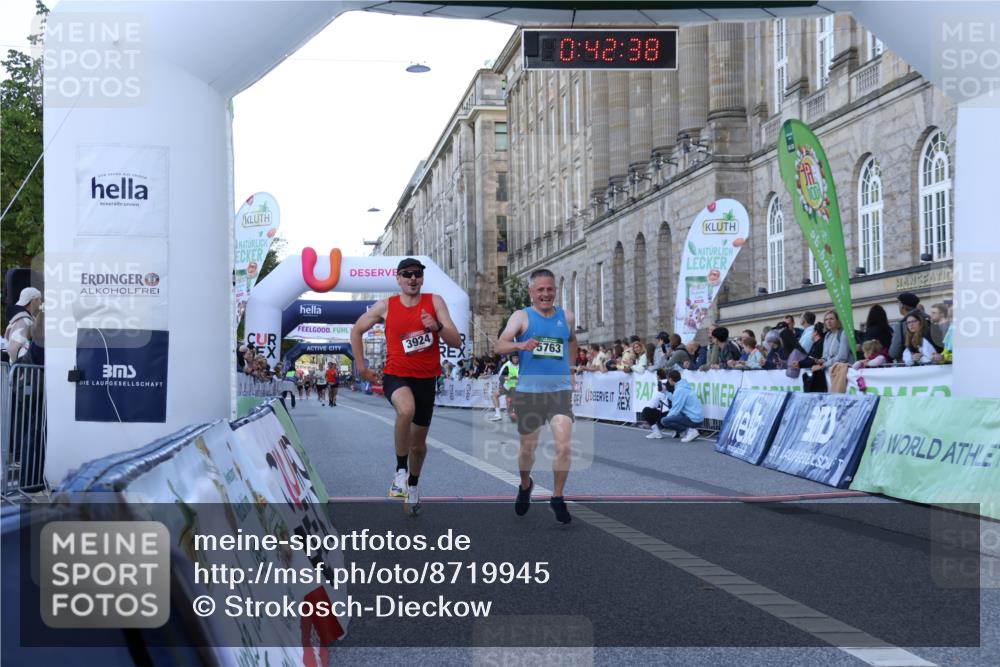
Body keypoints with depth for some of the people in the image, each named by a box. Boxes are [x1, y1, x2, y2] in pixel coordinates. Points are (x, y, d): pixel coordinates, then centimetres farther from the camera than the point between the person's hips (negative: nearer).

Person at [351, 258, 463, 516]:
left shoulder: (434, 302, -3)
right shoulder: (386, 306, -3)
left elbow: (457, 342, -8)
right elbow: (357, 331, 11)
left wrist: (437, 327, -27)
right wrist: (361, 366, 9)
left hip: (426, 379, 2)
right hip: (396, 376, -2)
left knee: (418, 443, 13)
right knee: (406, 410, -37)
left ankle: (413, 485, 41)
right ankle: (400, 470, -20)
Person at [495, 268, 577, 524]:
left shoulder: (567, 317, 6)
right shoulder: (522, 317, -4)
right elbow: (500, 346, -17)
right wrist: (521, 345, -37)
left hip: (560, 390, 1)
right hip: (528, 391, -1)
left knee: (564, 446, -13)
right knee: (528, 448, 11)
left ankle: (558, 498, 5)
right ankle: (525, 486, 40)